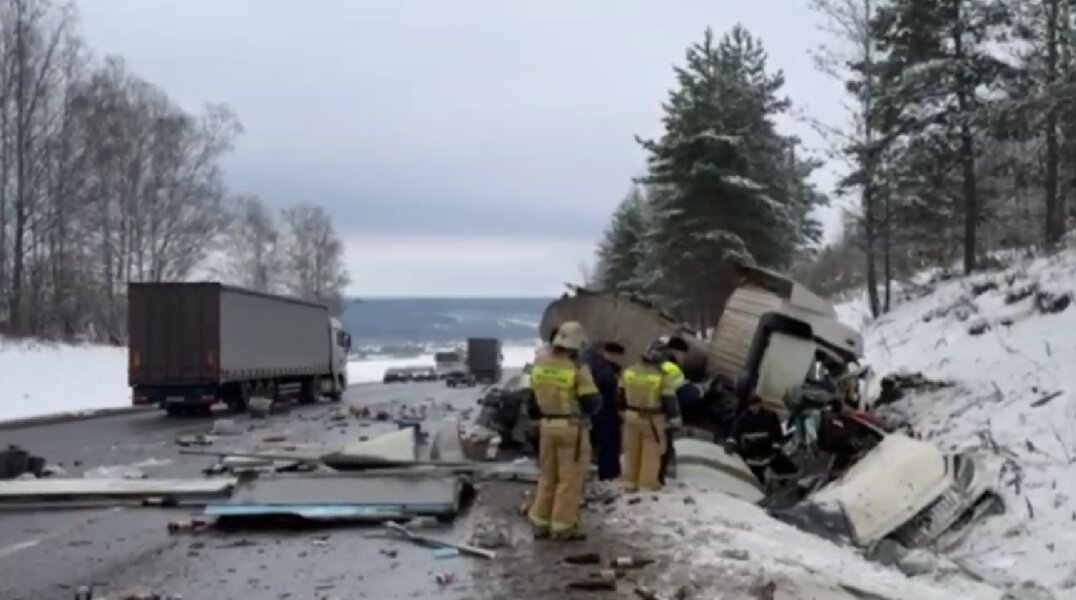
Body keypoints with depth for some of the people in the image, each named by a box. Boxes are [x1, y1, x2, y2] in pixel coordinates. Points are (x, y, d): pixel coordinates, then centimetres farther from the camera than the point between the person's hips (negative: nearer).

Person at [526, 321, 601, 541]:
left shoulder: (539, 365, 4)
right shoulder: (578, 368, -16)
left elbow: (533, 398, 13)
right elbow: (591, 402, -13)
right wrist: (597, 401, 8)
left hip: (547, 426, 6)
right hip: (572, 428, -6)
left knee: (547, 476, 16)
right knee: (570, 478, 2)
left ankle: (540, 524, 20)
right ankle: (563, 527, 5)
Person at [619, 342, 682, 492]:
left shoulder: (629, 371, -2)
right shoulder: (664, 376, -17)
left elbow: (621, 395, 7)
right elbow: (669, 400, -13)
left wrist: (623, 410, 20)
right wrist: (674, 418, -1)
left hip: (631, 415, 4)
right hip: (653, 419, -4)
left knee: (632, 451, 15)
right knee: (651, 453, 8)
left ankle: (630, 481, 22)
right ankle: (648, 483, 13)